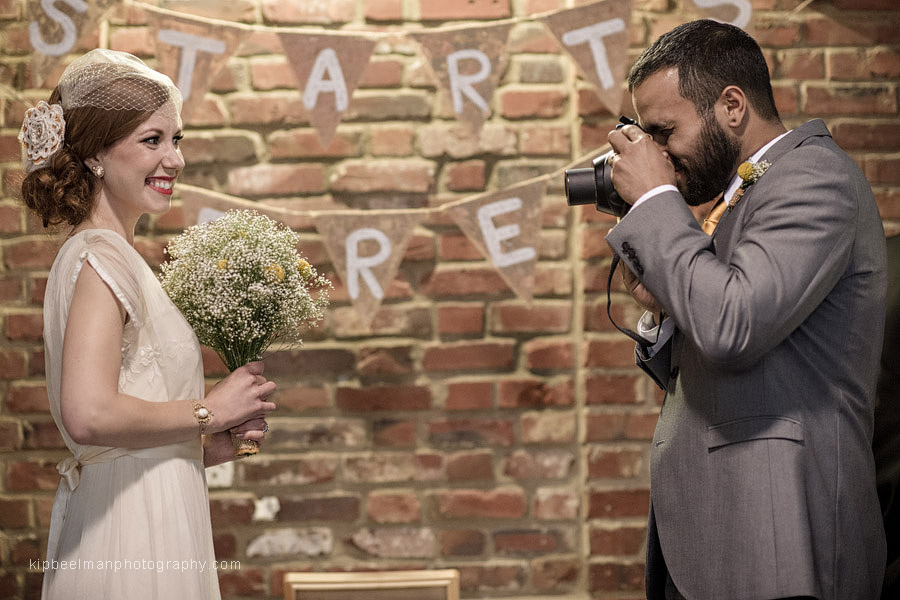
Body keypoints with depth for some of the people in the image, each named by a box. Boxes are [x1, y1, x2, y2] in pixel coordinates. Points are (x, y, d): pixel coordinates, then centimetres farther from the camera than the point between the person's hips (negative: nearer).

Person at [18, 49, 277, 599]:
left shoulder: (101, 253, 15)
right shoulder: (103, 258, -14)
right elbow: (89, 416, -28)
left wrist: (209, 444, 5)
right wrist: (210, 413, -15)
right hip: (132, 537, -10)